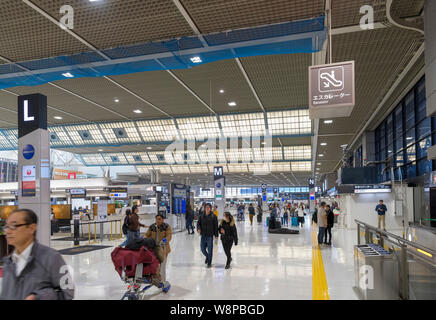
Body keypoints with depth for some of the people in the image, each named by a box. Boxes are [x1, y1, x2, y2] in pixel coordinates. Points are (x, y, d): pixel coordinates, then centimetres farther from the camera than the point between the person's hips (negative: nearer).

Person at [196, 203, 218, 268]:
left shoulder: (213, 216, -2)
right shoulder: (201, 216, 7)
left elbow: (216, 226, -2)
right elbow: (198, 223, 3)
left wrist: (216, 235, -5)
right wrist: (198, 229, -18)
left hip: (210, 236, -3)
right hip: (203, 235, 3)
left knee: (210, 250, 0)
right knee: (202, 249, 8)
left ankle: (209, 263, 14)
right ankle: (207, 257, 38)